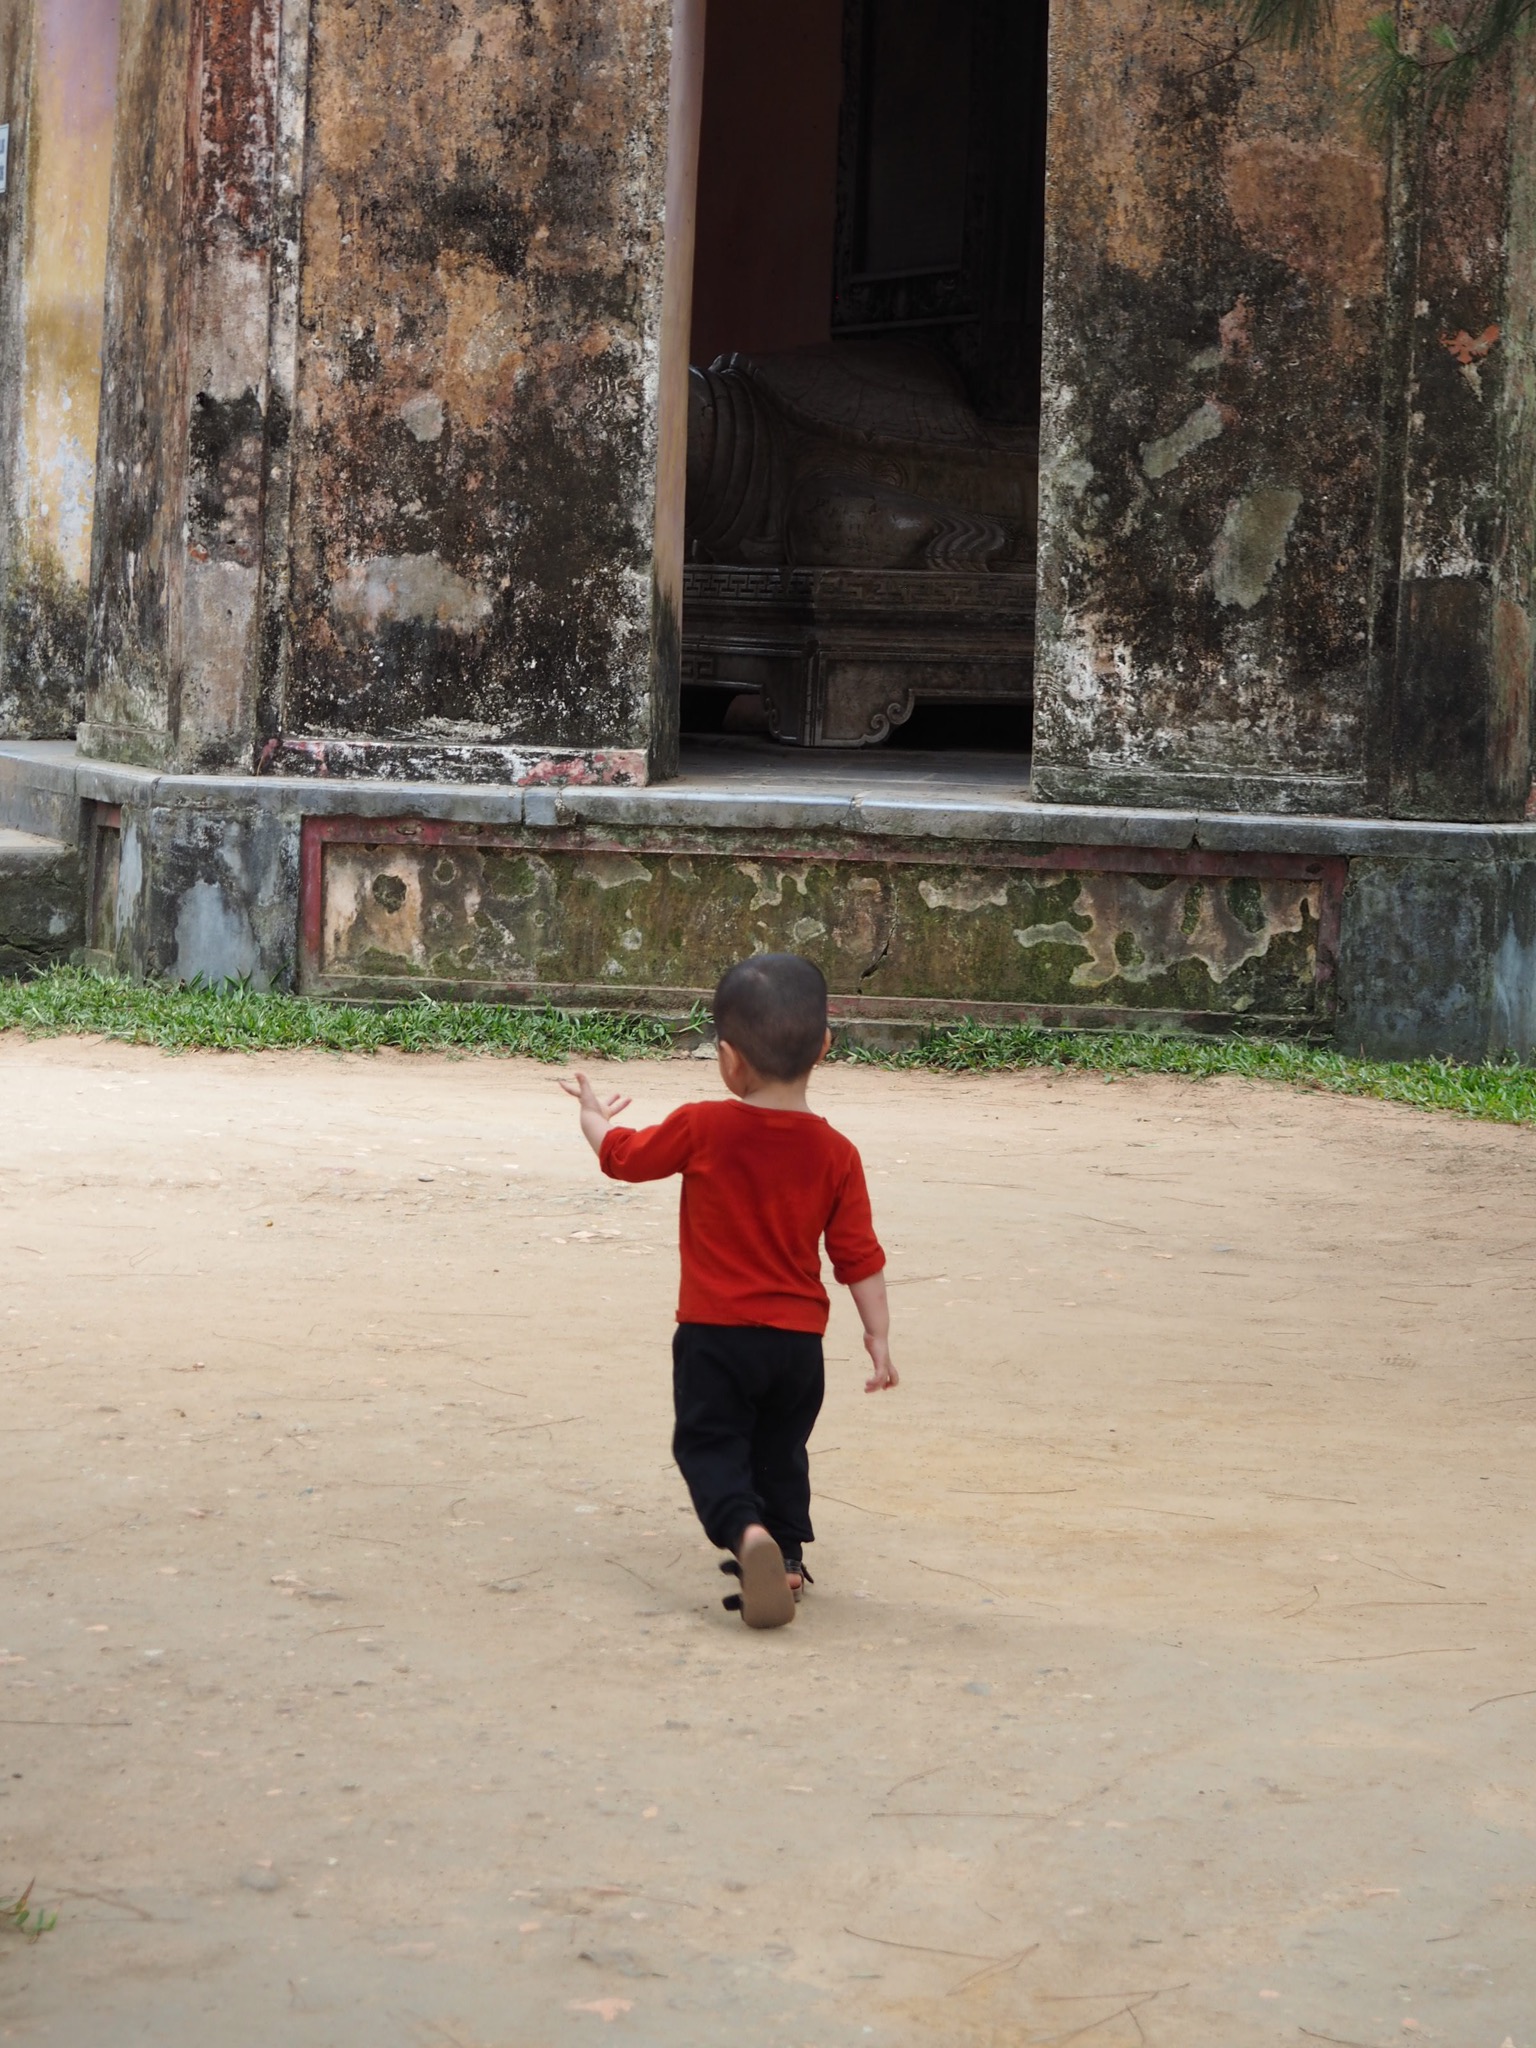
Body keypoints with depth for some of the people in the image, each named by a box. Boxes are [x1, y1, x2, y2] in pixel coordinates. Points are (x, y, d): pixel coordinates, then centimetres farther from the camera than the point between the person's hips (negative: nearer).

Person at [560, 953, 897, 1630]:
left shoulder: (702, 1128, -12)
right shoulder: (835, 1153, -5)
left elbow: (624, 1155, 4)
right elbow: (859, 1255, -3)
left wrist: (594, 1116, 25)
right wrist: (878, 1333, 5)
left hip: (715, 1330, -3)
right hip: (798, 1337, 3)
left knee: (709, 1441, 3)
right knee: (781, 1449, 21)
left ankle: (745, 1530, -22)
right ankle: (787, 1552, 24)